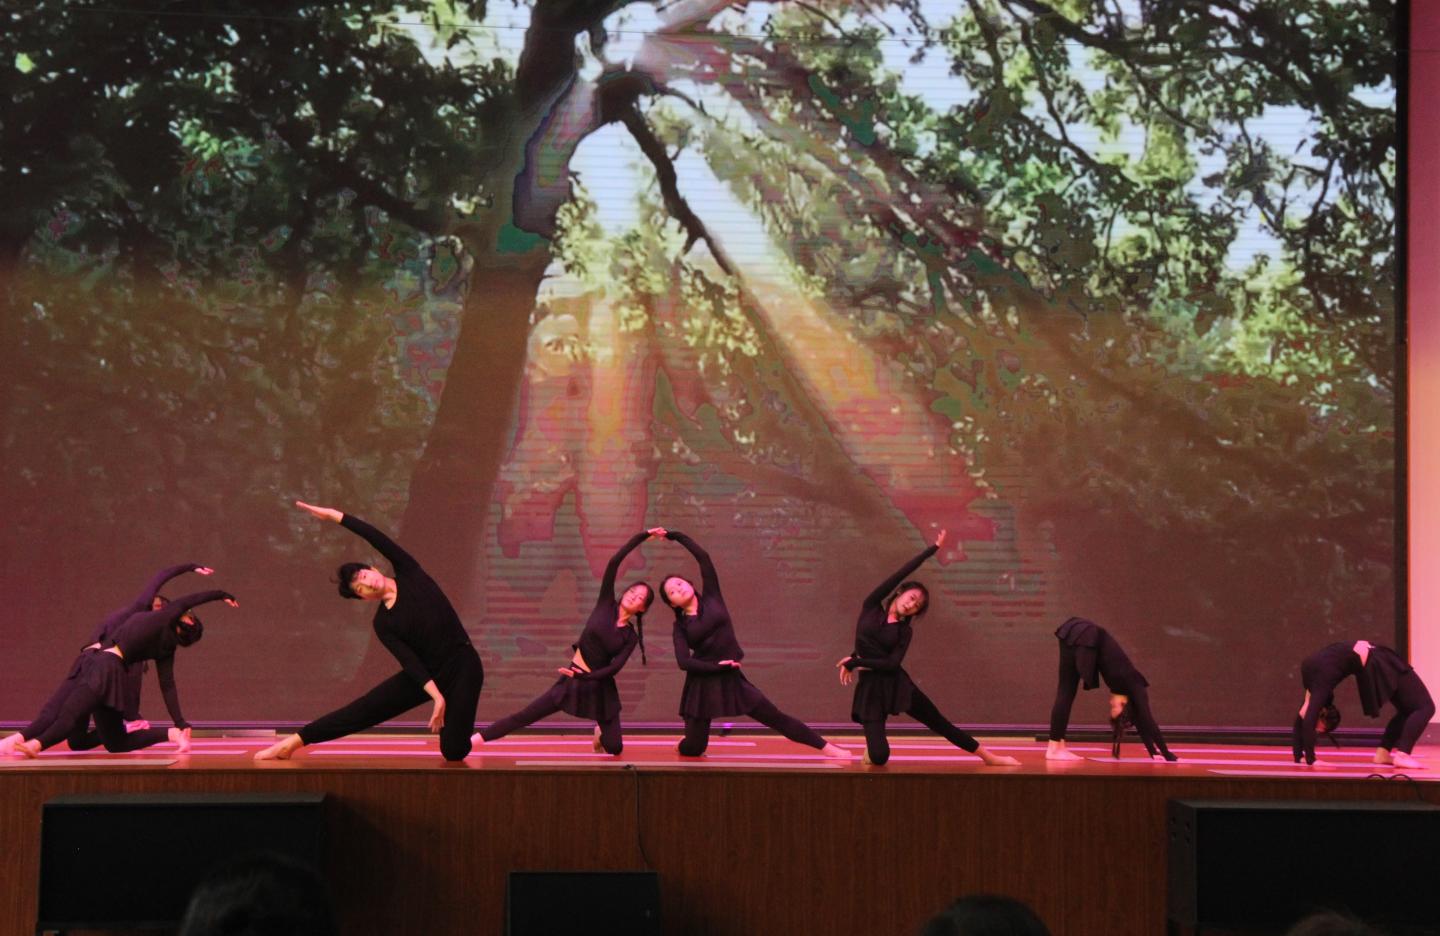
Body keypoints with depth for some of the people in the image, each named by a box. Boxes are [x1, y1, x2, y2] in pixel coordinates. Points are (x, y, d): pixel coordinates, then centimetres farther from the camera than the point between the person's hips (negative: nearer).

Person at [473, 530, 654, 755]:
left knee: (614, 748, 1)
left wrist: (584, 676, -26)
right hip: (572, 680, -1)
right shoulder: (605, 605, -3)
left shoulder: (631, 636, -1)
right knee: (525, 716, -9)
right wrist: (643, 536, -13)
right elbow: (614, 562, -10)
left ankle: (600, 732, 39)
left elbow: (614, 667, -12)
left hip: (600, 687, 1)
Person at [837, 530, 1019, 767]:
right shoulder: (871, 606, 2)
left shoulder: (905, 631, 5)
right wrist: (933, 549, 0)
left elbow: (892, 663, -11)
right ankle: (873, 745, 22)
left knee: (941, 724, 9)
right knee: (878, 757, -14)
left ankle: (988, 757, 21)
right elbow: (902, 572, -2)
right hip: (870, 687, -2)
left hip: (897, 684, 2)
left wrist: (856, 661, -16)